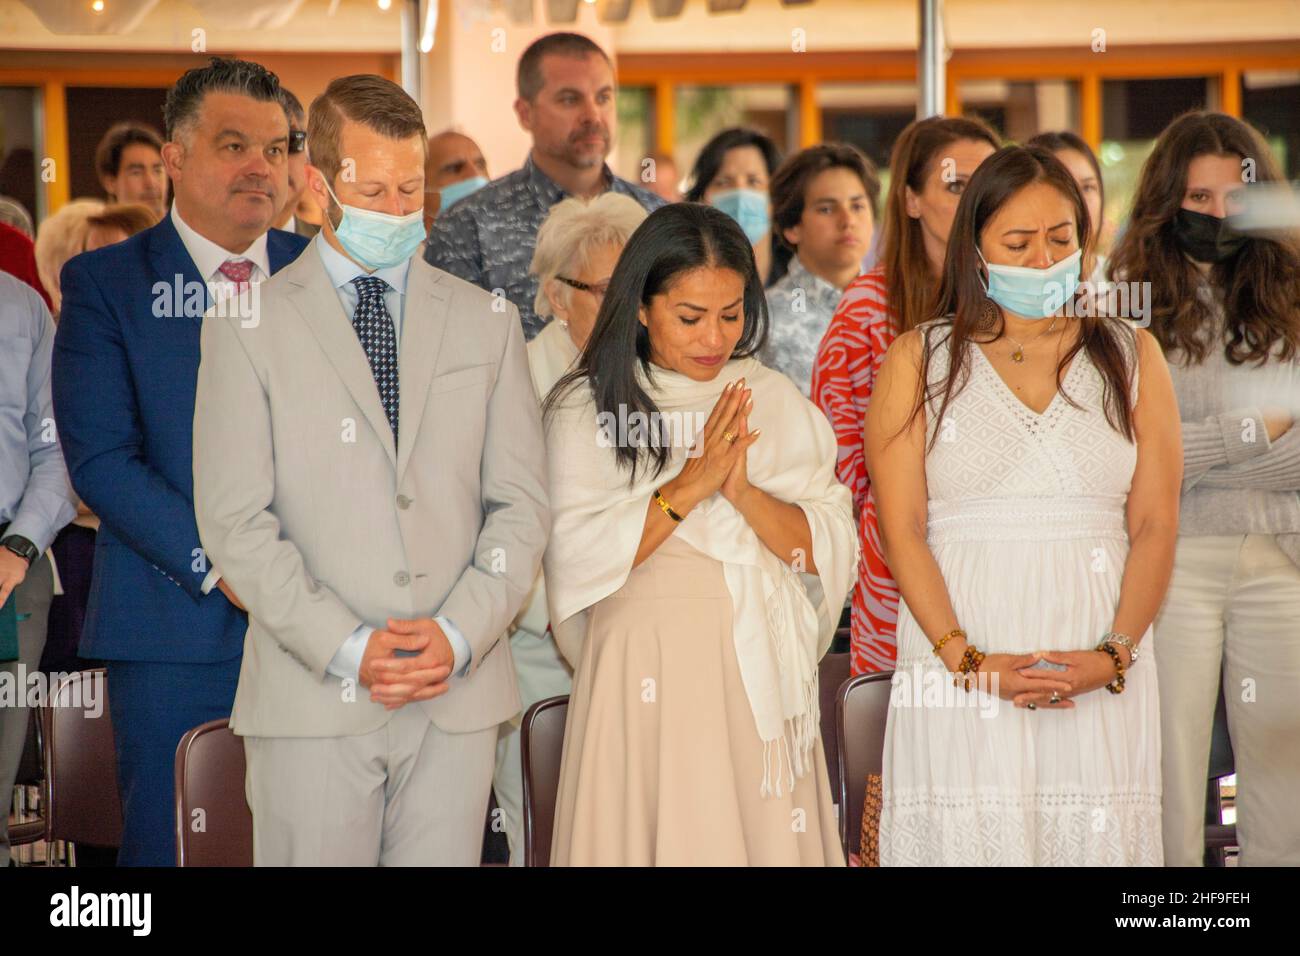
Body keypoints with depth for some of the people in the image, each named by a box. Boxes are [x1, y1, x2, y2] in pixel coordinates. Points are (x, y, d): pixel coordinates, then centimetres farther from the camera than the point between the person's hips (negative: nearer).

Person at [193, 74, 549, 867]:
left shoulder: (486, 322, 12)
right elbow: (235, 519, -3)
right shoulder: (249, 326, 4)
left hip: (458, 692, 2)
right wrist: (344, 647, -12)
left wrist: (461, 634, -8)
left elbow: (522, 503, 8)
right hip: (313, 698, -2)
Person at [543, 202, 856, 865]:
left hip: (758, 676, 2)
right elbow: (575, 557, -10)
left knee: (763, 838, 3)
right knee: (651, 834, 0)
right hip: (642, 677, -2)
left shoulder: (775, 401, 8)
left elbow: (832, 551, 1)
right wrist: (690, 485, -14)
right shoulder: (584, 407, 1)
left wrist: (743, 490, -14)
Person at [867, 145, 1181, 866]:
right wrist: (970, 662, -13)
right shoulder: (919, 361, 7)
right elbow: (902, 529, -1)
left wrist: (1114, 655, -10)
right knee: (966, 834, -5)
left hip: (1101, 671, 1)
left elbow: (1155, 523, 5)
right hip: (958, 650, -1)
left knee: (1097, 835, -2)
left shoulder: (1130, 357, 11)